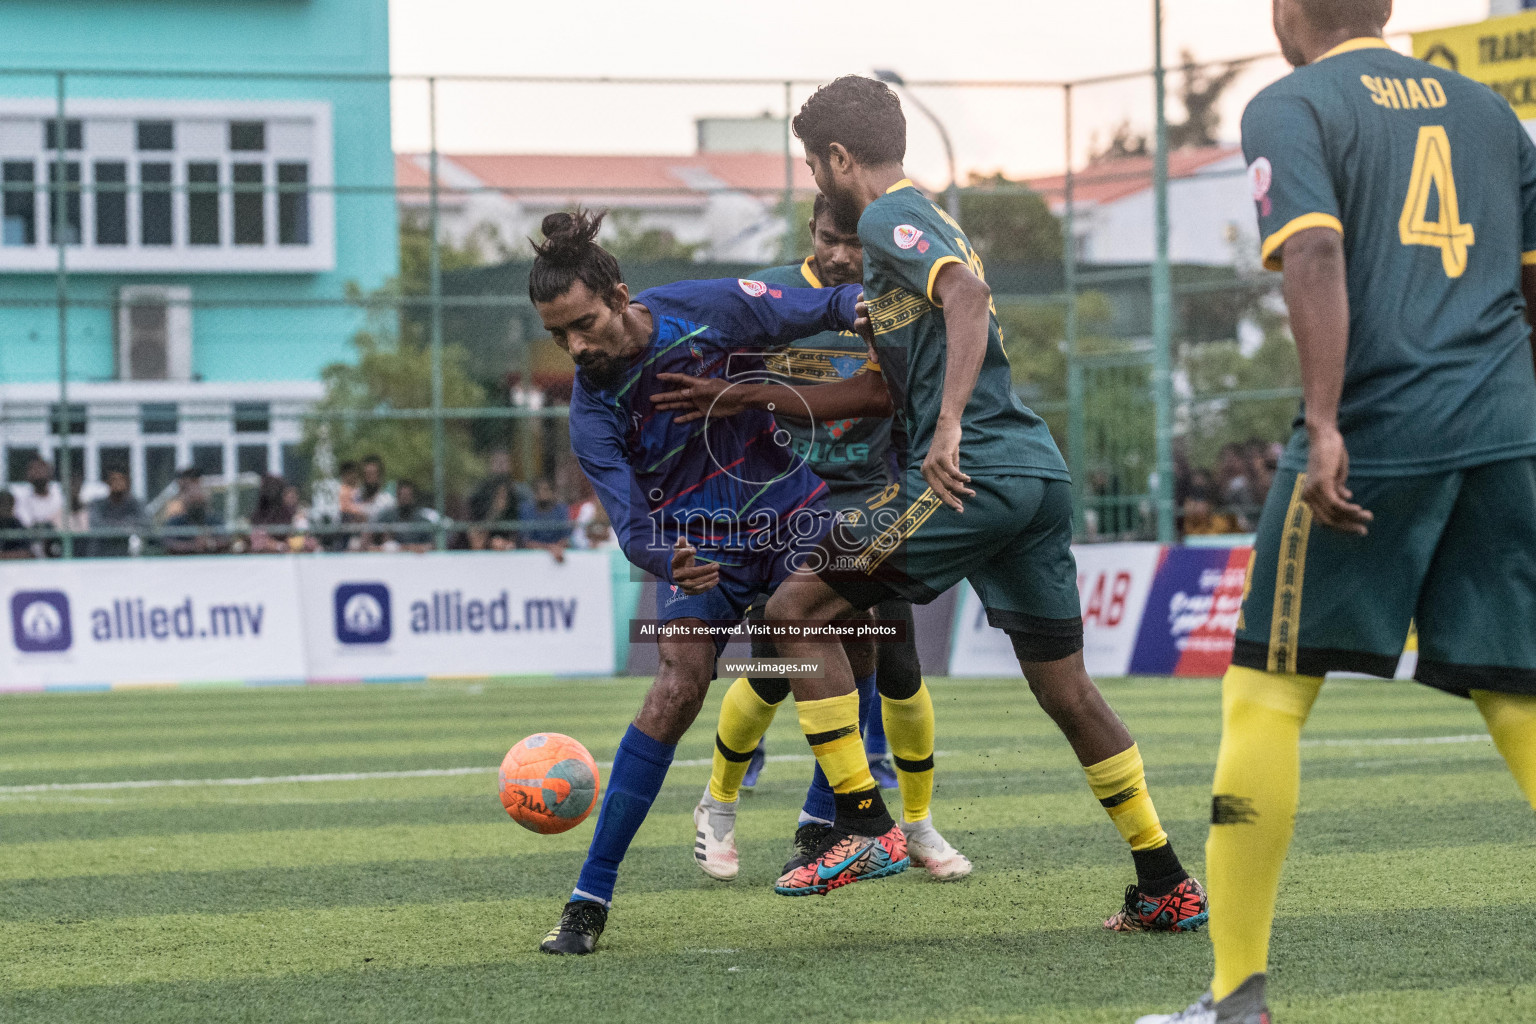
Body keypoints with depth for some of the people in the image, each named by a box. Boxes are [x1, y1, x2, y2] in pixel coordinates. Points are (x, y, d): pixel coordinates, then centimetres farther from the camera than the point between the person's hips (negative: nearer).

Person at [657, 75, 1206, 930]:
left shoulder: (889, 218, -2)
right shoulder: (931, 222, 26)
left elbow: (966, 295, -22)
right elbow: (898, 384, 31)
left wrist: (949, 426, -32)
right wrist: (760, 398, 34)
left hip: (970, 477, -9)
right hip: (1040, 474, 9)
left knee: (796, 611, 0)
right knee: (1065, 685, 13)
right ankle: (1169, 888, 12)